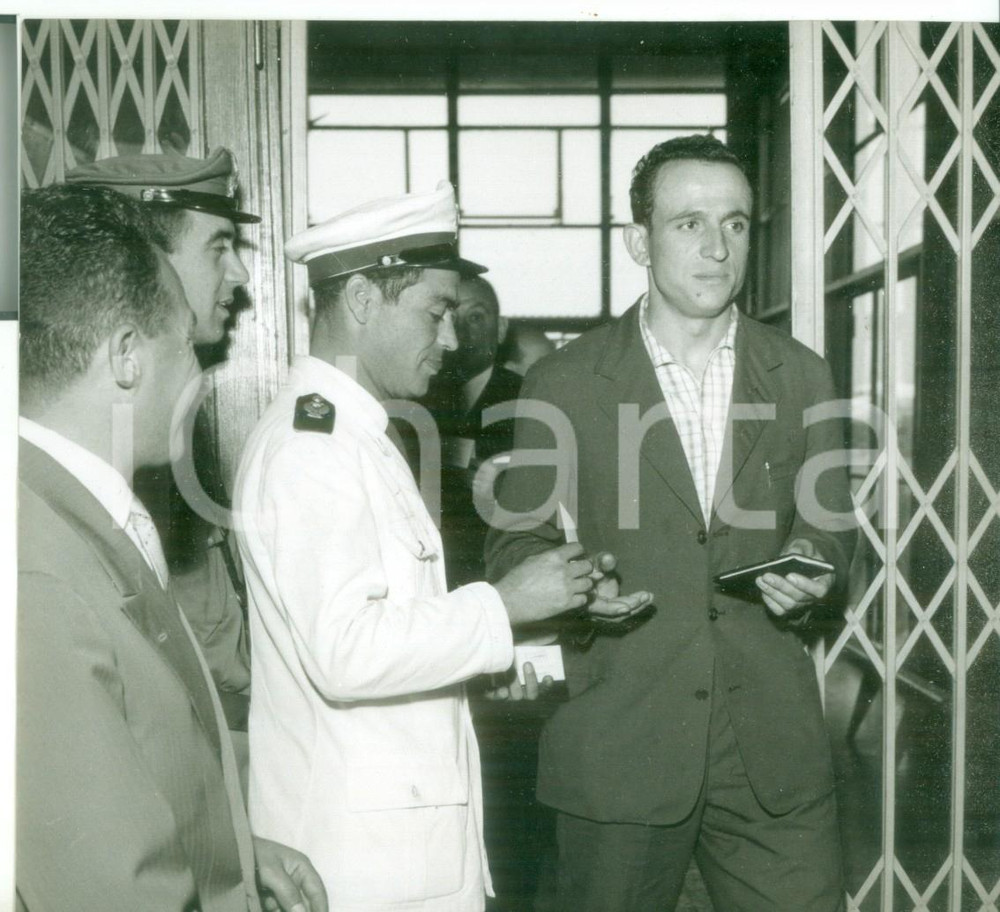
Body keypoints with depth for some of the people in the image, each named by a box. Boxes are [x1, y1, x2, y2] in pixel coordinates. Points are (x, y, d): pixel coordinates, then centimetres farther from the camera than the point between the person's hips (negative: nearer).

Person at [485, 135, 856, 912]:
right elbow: (517, 545, 5)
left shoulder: (800, 376, 9)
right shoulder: (566, 383, 0)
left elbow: (831, 528, 13)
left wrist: (810, 573, -9)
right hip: (618, 749, -2)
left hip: (773, 749, 2)